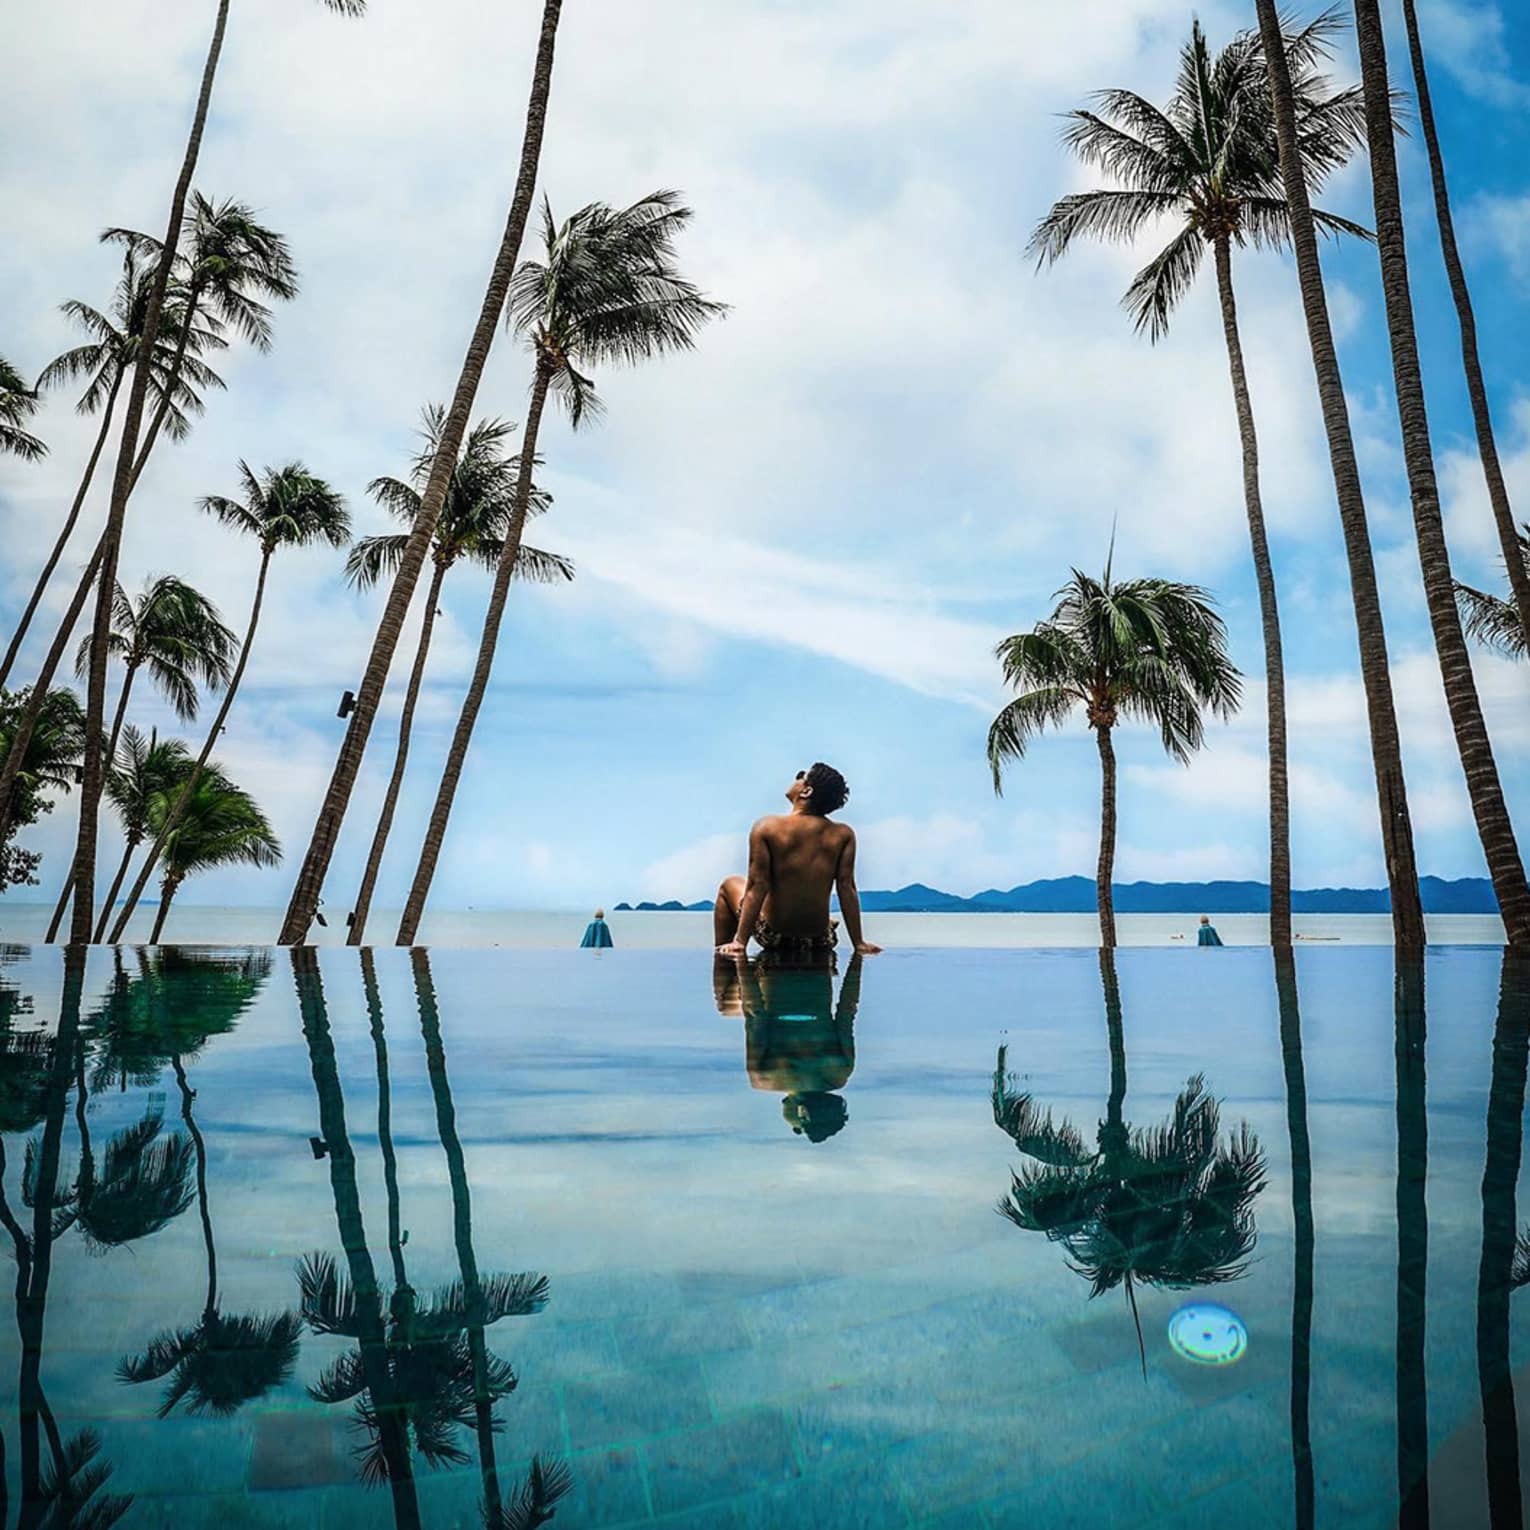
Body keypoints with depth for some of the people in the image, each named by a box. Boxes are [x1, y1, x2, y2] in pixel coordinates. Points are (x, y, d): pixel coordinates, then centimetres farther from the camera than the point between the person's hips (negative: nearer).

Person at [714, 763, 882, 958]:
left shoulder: (766, 827, -13)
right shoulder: (843, 835, -7)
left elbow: (757, 887, -15)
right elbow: (847, 890, -8)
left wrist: (740, 942, -12)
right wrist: (859, 944, 0)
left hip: (774, 936, -4)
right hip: (820, 941, 4)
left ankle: (722, 959, 28)